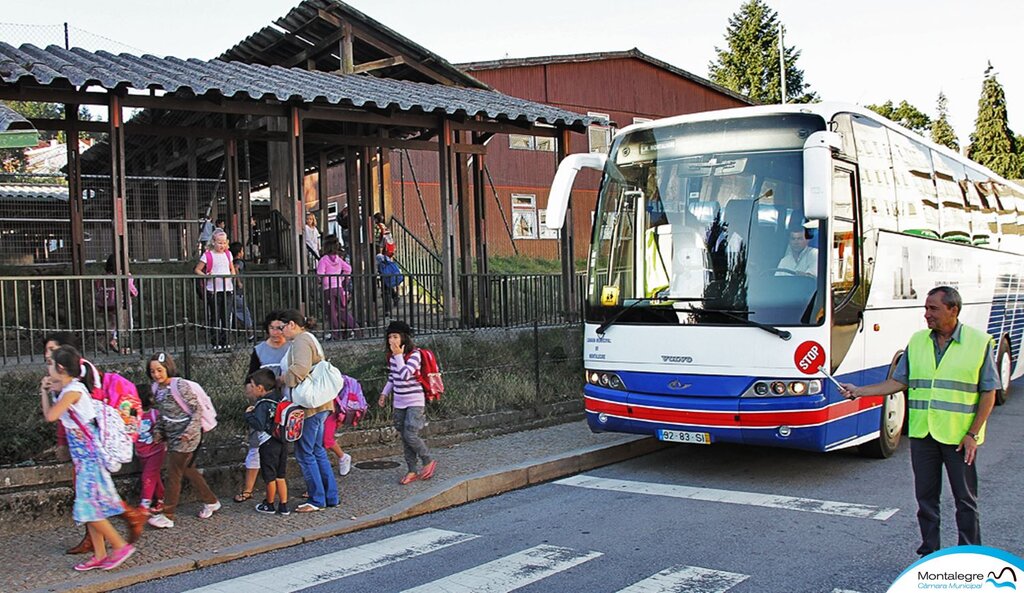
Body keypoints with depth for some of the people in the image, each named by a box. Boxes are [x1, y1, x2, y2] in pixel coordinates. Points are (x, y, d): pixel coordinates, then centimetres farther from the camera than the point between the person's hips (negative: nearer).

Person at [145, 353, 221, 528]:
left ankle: (167, 515, 5)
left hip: (185, 436, -8)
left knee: (173, 474, -4)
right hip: (172, 436, 8)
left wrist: (190, 431, -22)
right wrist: (158, 433, 9)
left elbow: (196, 408, -16)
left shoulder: (180, 386, -18)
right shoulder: (157, 388, 6)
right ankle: (211, 501, 28)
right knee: (188, 470, 15)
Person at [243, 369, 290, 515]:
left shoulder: (262, 405, -18)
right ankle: (284, 506, 18)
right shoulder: (280, 399, 3)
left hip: (268, 444, -7)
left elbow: (259, 425, -28)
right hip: (282, 443, 7)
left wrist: (249, 414, -12)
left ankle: (269, 505, 25)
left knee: (270, 477, 10)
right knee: (280, 476, 15)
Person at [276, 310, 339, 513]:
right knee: (317, 451, 15)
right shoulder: (309, 338, 21)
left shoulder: (301, 340, -12)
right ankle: (330, 496, 20)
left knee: (304, 453, -1)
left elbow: (300, 369, -27)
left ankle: (317, 499, 5)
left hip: (308, 405, -10)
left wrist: (281, 379, -14)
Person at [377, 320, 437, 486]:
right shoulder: (392, 356, 6)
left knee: (410, 435, -13)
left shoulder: (414, 354, -14)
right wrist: (384, 393, 13)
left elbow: (405, 375, -24)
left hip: (414, 401, -7)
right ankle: (412, 471, 16)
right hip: (399, 402, 7)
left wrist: (399, 355, -19)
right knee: (404, 437, 7)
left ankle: (428, 461, 9)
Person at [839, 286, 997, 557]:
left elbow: (989, 392, -4)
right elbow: (898, 382, 10)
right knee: (926, 498, 11)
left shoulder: (979, 342, -5)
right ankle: (929, 552, 23)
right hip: (922, 434, 4)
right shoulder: (917, 341, 7)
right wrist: (858, 391, 0)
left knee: (966, 500, 6)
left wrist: (973, 434, -10)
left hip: (959, 437, -4)